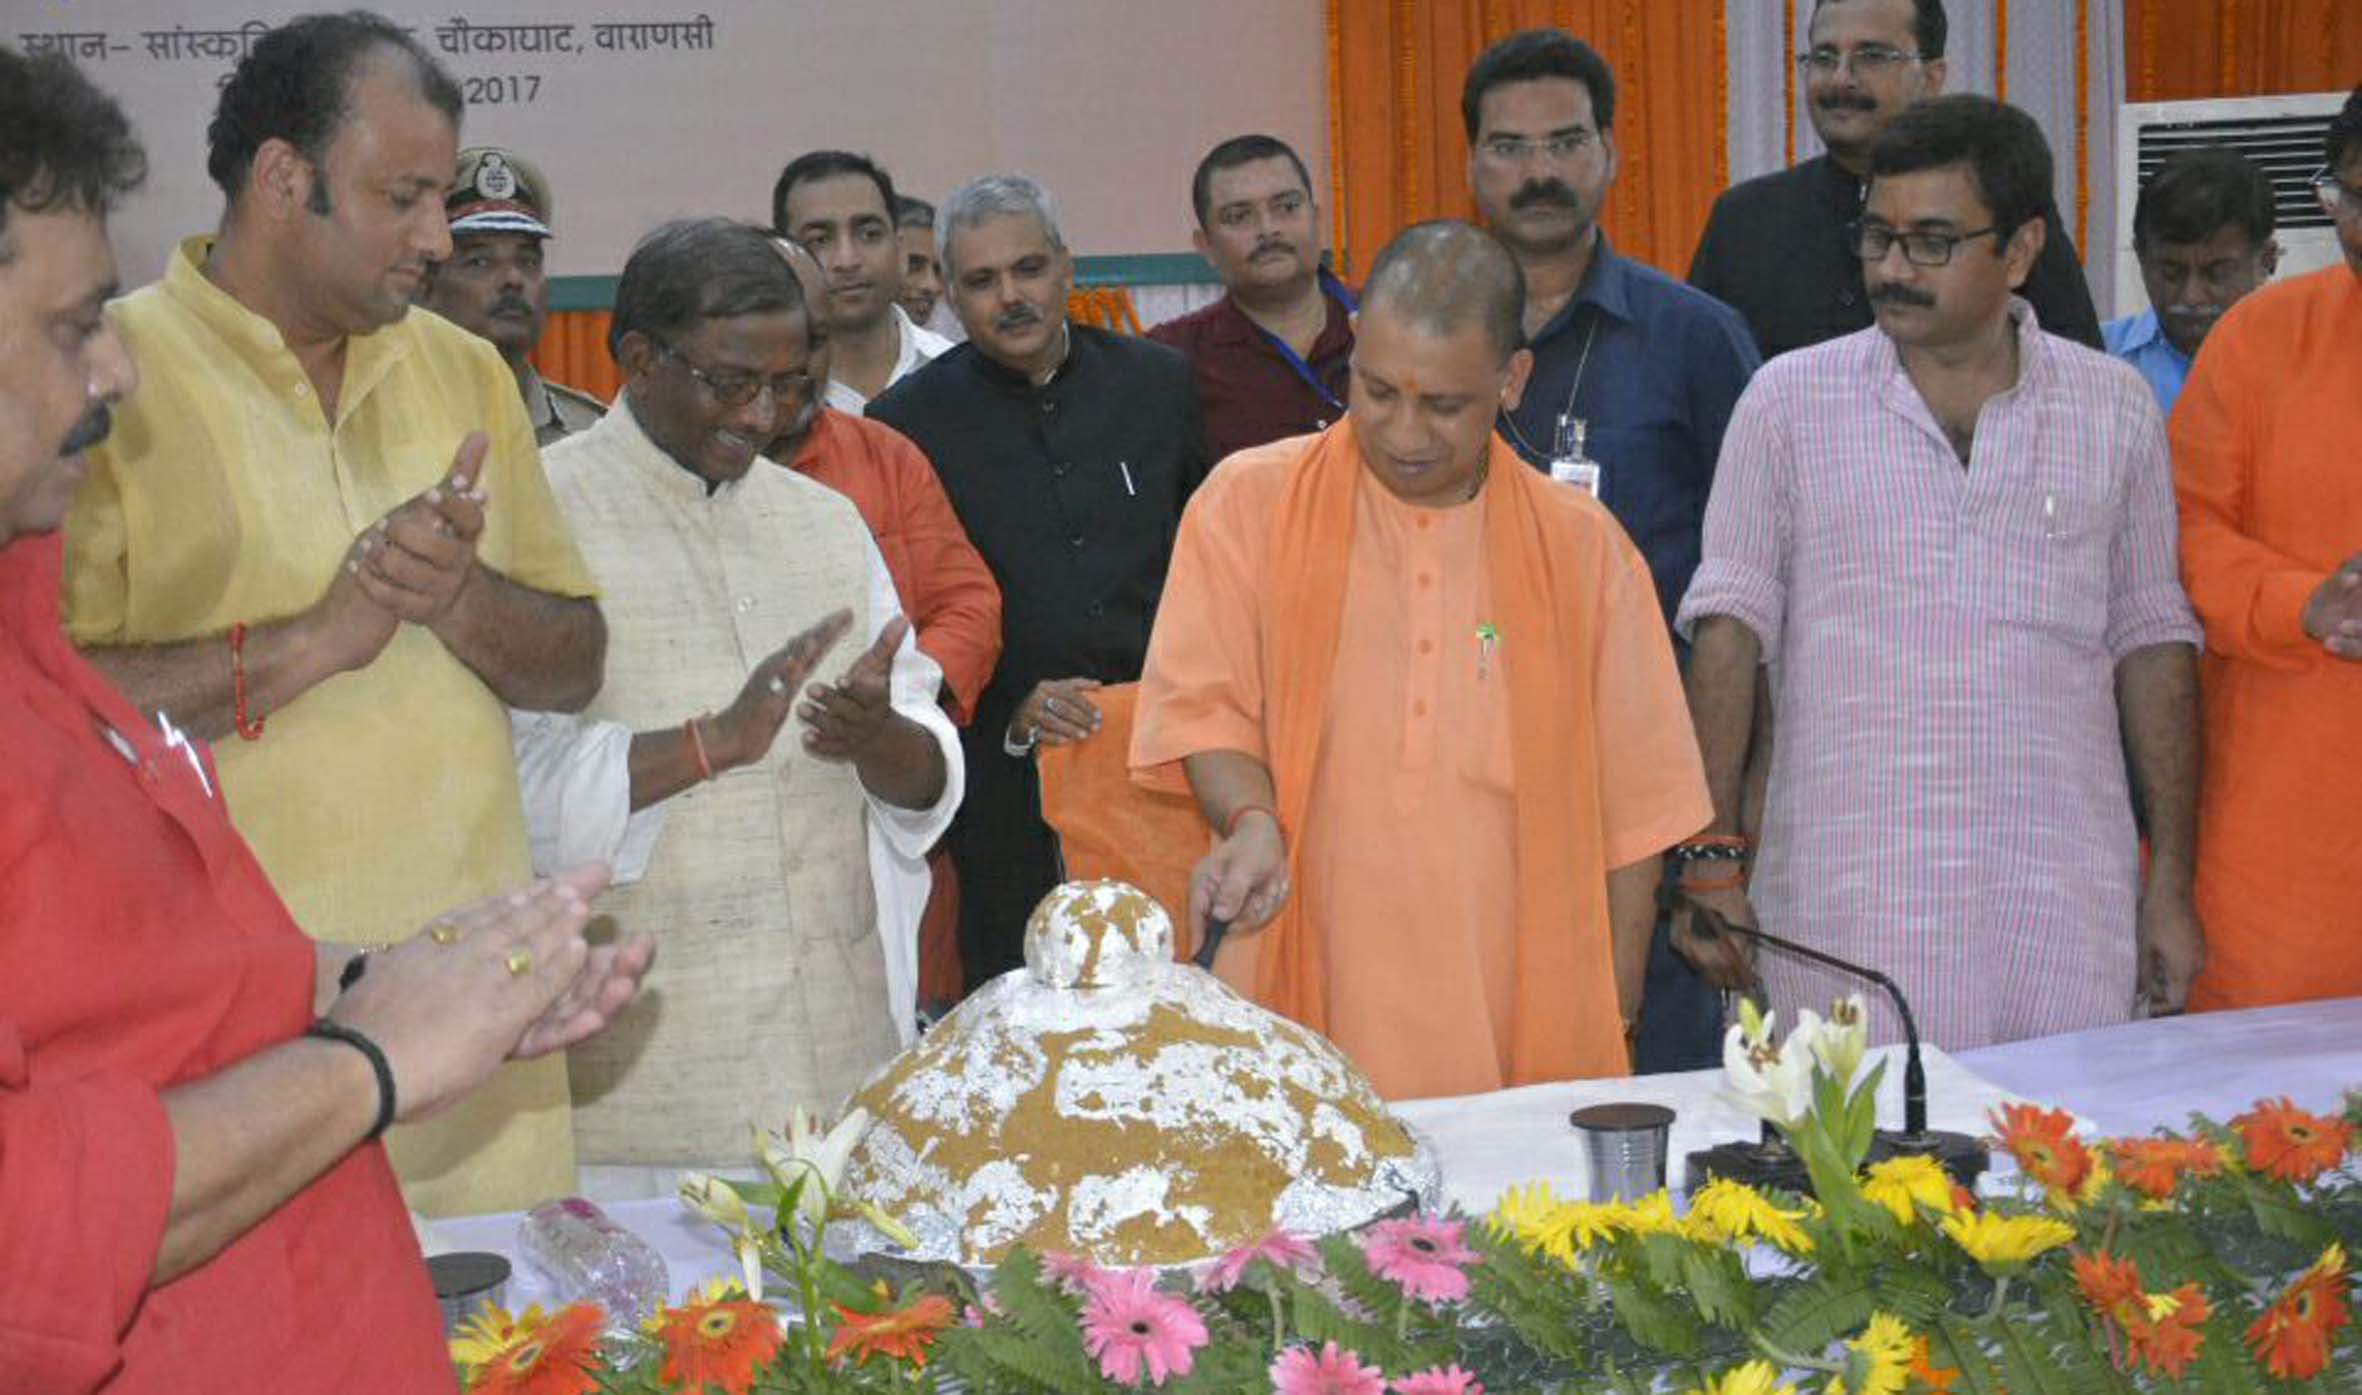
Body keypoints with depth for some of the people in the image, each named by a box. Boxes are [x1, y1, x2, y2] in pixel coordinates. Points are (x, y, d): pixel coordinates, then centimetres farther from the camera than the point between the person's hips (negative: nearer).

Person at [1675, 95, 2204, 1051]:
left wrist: (2171, 880, 8)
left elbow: (2152, 641, 11)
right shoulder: (1790, 399, 3)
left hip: (2070, 906, 2)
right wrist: (1711, 861, -4)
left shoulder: (2114, 408, 9)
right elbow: (1730, 628, 2)